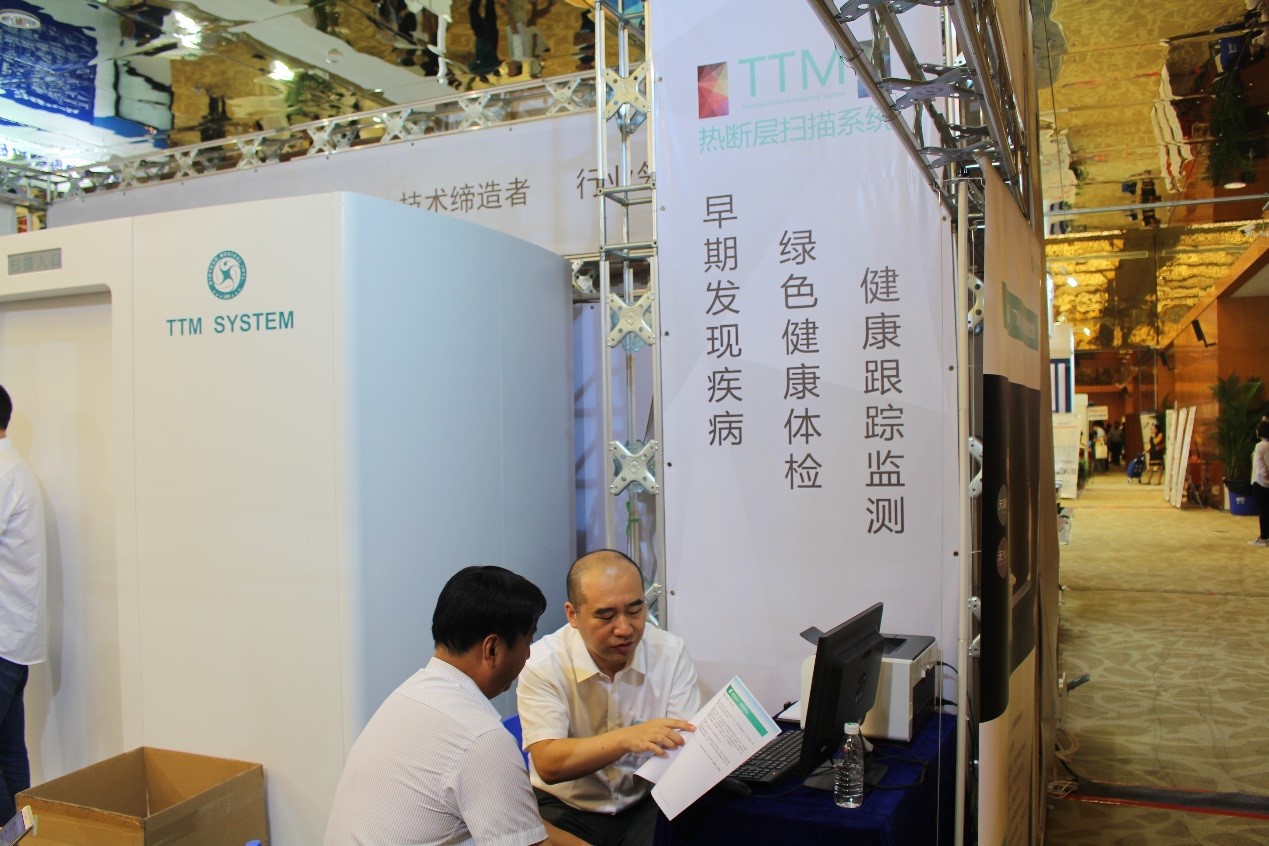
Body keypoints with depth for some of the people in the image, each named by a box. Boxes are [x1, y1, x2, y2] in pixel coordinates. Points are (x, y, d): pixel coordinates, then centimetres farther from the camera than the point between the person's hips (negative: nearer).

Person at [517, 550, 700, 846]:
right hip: (565, 808, -2)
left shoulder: (671, 653, -6)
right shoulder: (542, 663, -13)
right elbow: (548, 764, -21)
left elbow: (686, 745, -9)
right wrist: (627, 738, -34)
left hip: (648, 804, 2)